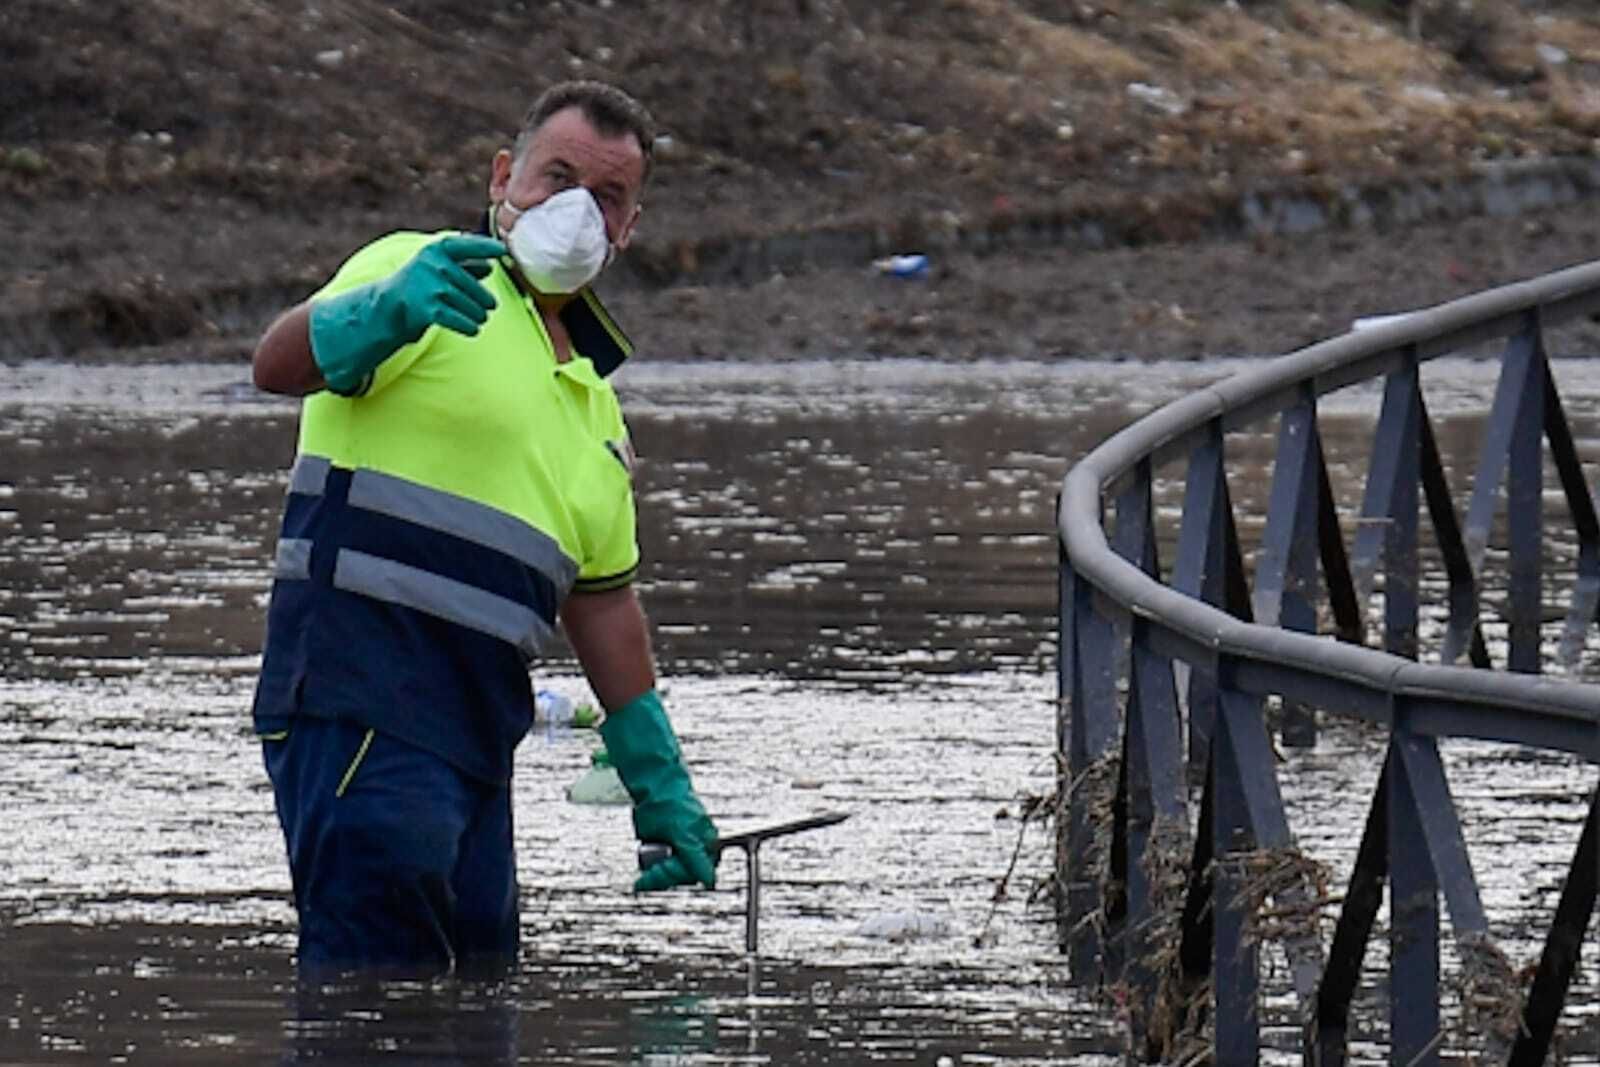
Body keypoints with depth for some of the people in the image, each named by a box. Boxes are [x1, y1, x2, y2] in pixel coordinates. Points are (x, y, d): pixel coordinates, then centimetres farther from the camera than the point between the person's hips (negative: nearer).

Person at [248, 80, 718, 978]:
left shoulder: (593, 400, 26)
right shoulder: (422, 275, 1)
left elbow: (602, 598, 31)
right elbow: (279, 364, -18)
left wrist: (659, 784, 27)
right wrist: (390, 309, -40)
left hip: (479, 731, 9)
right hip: (362, 712, -9)